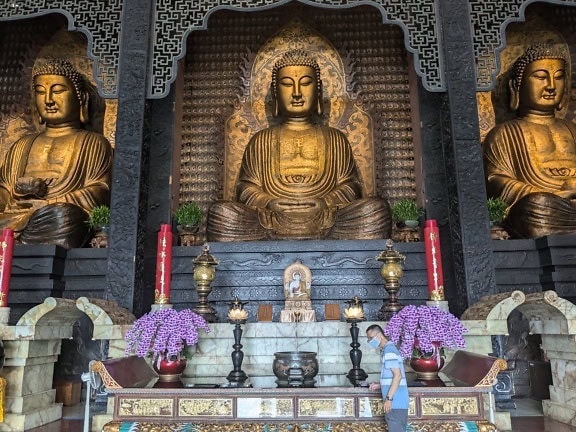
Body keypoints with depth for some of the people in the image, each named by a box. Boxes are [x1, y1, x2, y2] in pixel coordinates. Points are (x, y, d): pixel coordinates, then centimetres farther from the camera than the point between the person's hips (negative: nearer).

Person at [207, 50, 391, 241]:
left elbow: (350, 185, 12)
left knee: (376, 208, -28)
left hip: (327, 225, 1)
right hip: (271, 225, 0)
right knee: (221, 211, -29)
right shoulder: (261, 140, 22)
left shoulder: (335, 139, 22)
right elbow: (246, 188, 13)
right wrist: (270, 203, -9)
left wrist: (323, 203, -9)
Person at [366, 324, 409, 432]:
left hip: (395, 402, -10)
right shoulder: (388, 349, 17)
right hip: (397, 401, 10)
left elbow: (398, 376, -20)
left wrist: (388, 398, -20)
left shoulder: (389, 350, -14)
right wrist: (379, 385, 14)